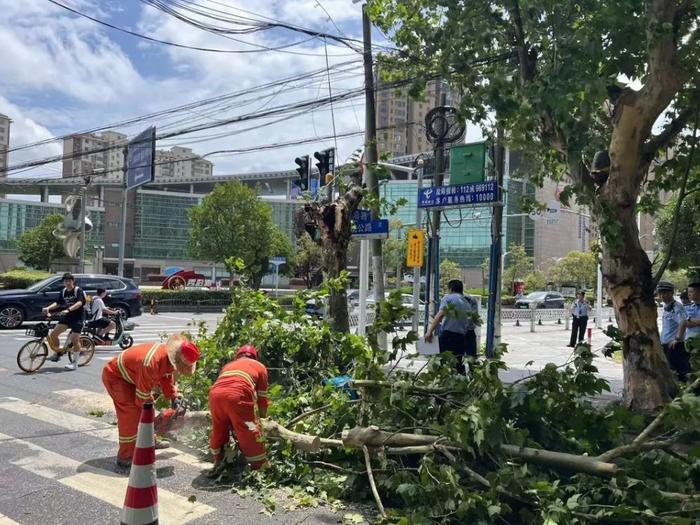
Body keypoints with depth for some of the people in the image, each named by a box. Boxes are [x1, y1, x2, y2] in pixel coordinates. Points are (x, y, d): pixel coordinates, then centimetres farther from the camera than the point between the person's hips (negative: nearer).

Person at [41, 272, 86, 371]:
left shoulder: (78, 290, -11)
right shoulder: (63, 291, 8)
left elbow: (79, 303, -25)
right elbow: (58, 303, 9)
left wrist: (68, 309, -39)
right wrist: (48, 308, -10)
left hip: (78, 317, -6)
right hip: (67, 316, 6)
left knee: (75, 339, -11)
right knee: (53, 334, -6)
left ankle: (75, 363, -1)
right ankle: (57, 353, 16)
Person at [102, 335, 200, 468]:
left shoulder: (168, 354, -14)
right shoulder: (151, 364, -39)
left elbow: (167, 377, 4)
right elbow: (143, 396, -27)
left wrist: (173, 397, -4)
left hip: (131, 375, 9)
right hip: (115, 377, -9)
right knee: (130, 413, -16)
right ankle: (124, 457, -9)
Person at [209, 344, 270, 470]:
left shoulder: (228, 365, 39)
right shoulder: (260, 366, 29)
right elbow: (262, 398, 27)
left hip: (215, 394, 5)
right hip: (238, 395, -4)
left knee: (218, 431, 24)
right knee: (251, 435, 5)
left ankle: (218, 464, 39)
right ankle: (260, 469, 9)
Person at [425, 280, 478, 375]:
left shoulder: (448, 298, 1)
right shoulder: (467, 302, 19)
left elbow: (440, 315, -13)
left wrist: (430, 331, -17)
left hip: (448, 335, -6)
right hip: (461, 337, 6)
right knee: (458, 365, 12)